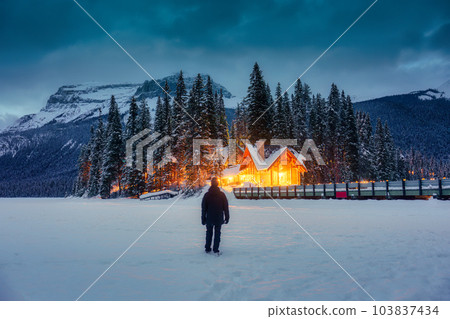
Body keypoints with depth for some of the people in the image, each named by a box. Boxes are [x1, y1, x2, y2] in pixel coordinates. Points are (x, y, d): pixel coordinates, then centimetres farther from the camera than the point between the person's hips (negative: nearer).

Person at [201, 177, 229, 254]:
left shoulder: (207, 195, -4)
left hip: (209, 219, 1)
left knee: (209, 233, 15)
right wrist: (227, 217, 7)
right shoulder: (222, 195, -6)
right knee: (217, 234, 8)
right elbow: (226, 207, -1)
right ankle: (216, 250, 7)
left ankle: (207, 248, 20)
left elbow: (203, 208, 0)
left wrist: (203, 219, 7)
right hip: (219, 219, -1)